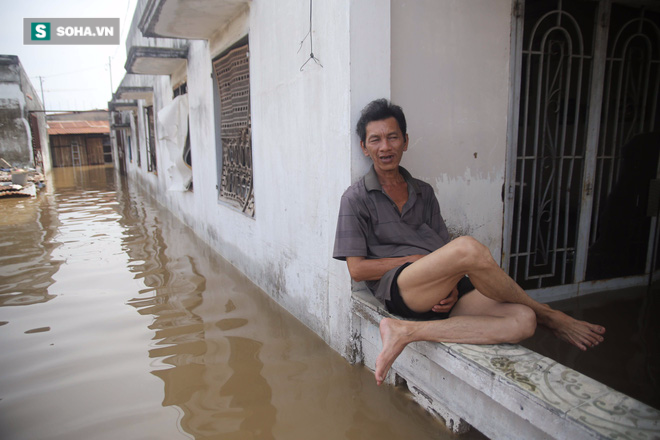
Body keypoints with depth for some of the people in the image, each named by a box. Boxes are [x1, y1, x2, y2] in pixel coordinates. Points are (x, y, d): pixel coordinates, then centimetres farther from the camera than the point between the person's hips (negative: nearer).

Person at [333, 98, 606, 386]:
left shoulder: (423, 192, 22)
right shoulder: (356, 198, 7)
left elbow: (445, 251, 16)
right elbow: (357, 269, 0)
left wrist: (452, 288, -6)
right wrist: (416, 259, -7)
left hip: (441, 295, 6)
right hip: (398, 289, -5)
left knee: (521, 321, -21)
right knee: (468, 248, -33)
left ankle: (406, 332, -22)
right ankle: (550, 317, -7)